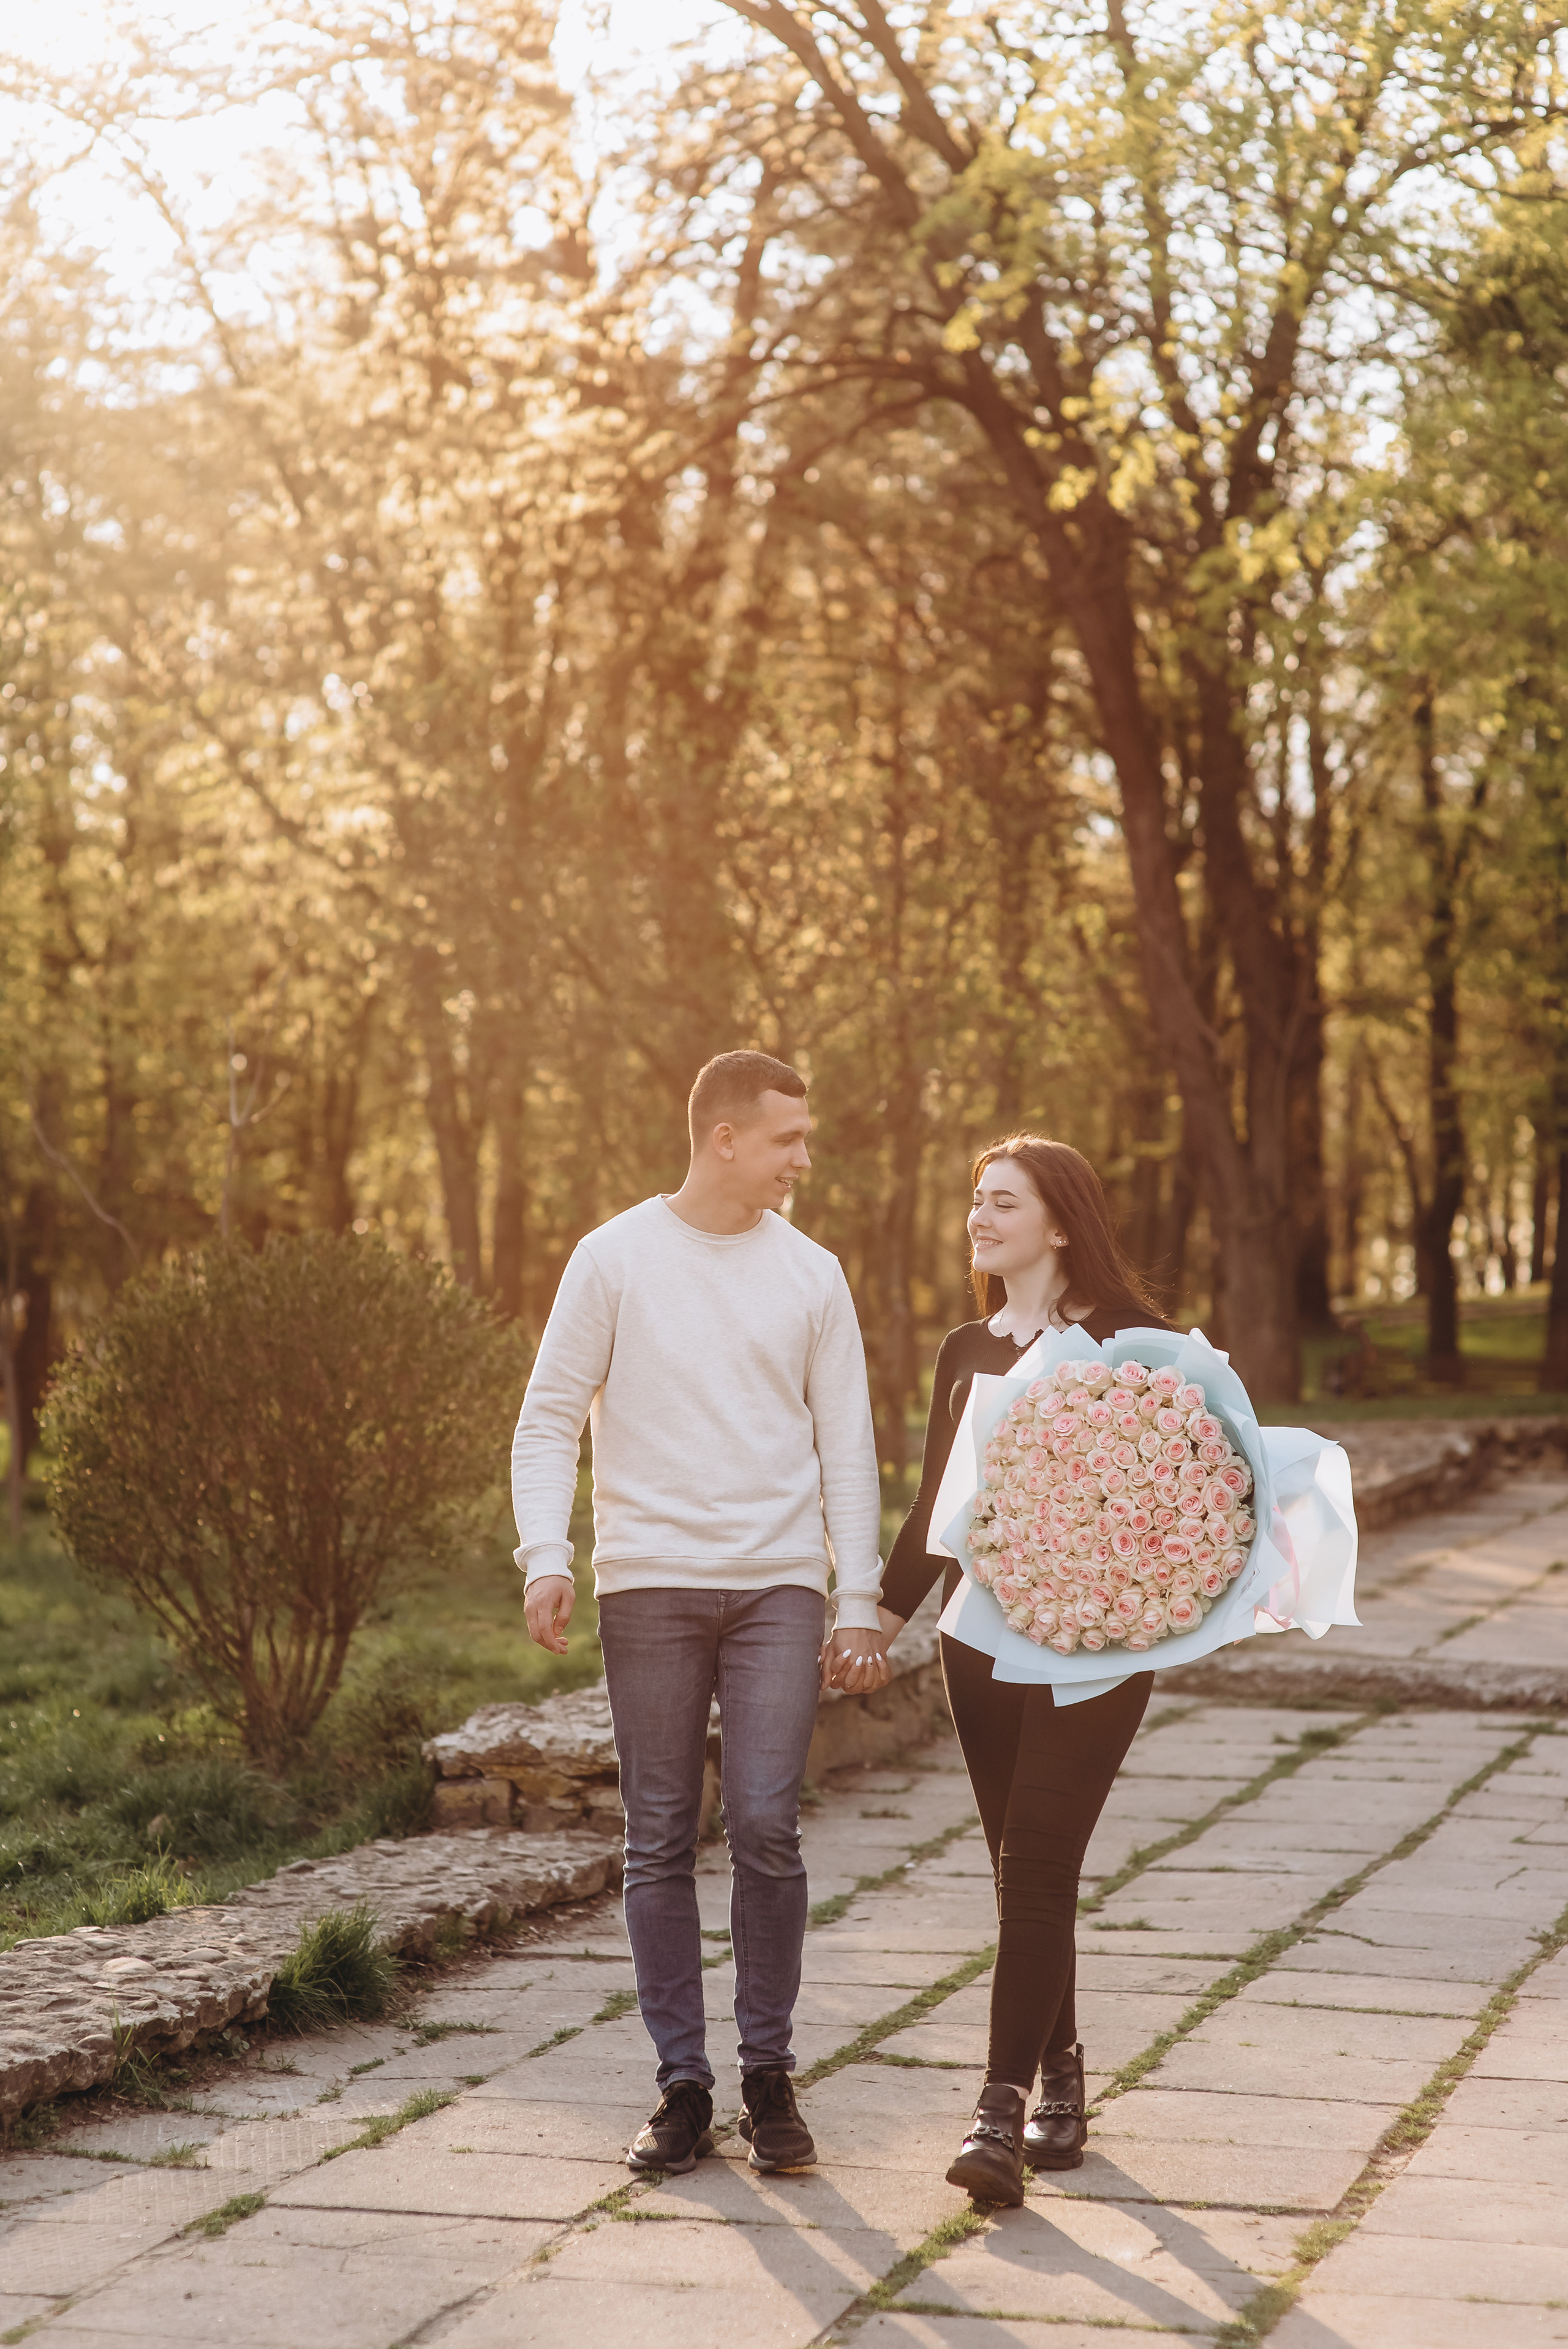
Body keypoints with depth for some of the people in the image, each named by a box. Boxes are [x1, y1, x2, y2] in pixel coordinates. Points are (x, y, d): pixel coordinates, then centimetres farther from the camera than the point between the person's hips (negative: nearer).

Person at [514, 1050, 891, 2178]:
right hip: (650, 1585, -1)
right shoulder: (616, 1257, 2)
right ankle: (683, 2085, 12)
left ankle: (769, 2074, 8)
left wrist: (859, 1600, 4)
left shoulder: (811, 1273, 8)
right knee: (662, 1842, 2)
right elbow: (550, 1419, 3)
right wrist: (547, 1556, -11)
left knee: (767, 1829, -7)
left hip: (779, 1586, 1)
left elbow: (846, 1444, 10)